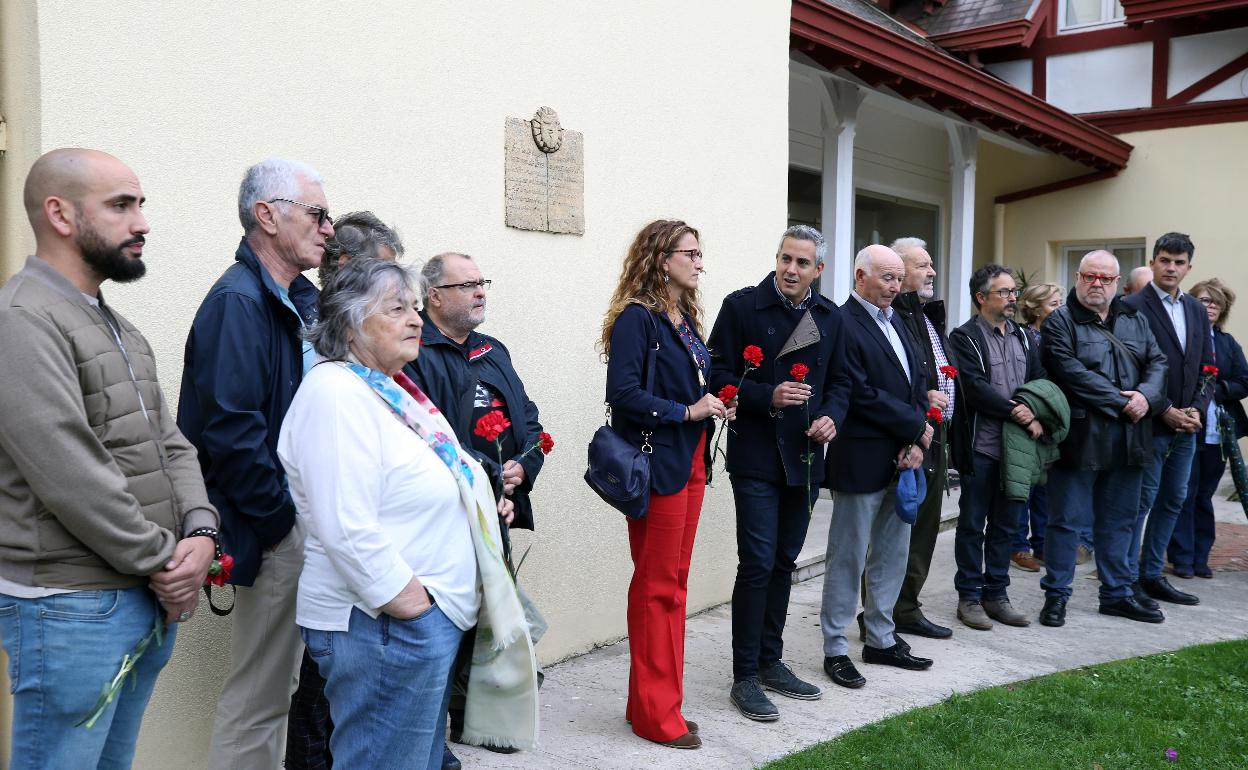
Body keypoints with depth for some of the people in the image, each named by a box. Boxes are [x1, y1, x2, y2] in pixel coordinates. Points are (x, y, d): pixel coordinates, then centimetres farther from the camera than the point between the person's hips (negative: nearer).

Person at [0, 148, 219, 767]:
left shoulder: (117, 327, 15)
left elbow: (169, 442, 12)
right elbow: (71, 477, -21)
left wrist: (199, 532, -5)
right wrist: (164, 562, -13)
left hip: (151, 600, 8)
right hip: (70, 607, -8)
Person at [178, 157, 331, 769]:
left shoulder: (300, 300, 12)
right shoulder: (238, 301, -16)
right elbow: (230, 428, -24)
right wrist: (281, 521, -16)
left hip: (306, 522, 9)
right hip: (274, 532, -9)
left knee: (277, 685, 19)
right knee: (258, 695, 4)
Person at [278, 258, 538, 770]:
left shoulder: (391, 389, 13)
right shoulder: (335, 392, -16)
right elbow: (348, 530, -25)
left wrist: (478, 499, 11)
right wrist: (409, 602, -20)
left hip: (435, 614, 10)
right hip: (385, 624, -10)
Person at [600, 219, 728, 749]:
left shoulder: (686, 318, 14)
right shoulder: (636, 318, -12)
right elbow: (623, 393, -20)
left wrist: (716, 403, 1)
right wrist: (687, 412, -18)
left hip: (691, 463, 9)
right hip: (657, 464, -8)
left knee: (675, 583, 13)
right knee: (656, 586, 0)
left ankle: (660, 700, 25)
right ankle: (654, 712, 12)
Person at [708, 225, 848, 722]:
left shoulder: (830, 317, 8)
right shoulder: (742, 306, -7)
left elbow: (839, 380, 14)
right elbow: (718, 376, -9)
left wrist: (832, 416, -6)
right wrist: (768, 396, -22)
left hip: (805, 457, 5)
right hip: (757, 457, -5)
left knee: (784, 562, 14)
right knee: (758, 563, -6)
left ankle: (770, 662, 28)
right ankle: (745, 677, 6)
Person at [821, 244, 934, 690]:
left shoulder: (894, 321, 13)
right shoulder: (843, 325, -14)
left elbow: (917, 381, 9)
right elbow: (863, 396, -20)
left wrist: (915, 442, -5)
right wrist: (917, 428, -10)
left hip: (901, 460, 8)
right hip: (862, 462, -8)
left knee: (893, 553, 16)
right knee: (848, 558, 3)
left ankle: (881, 639, 29)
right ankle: (835, 650, 15)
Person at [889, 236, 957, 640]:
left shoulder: (929, 315, 18)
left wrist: (948, 407, 13)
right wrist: (922, 399, -20)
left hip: (932, 439, 10)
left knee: (924, 527, 16)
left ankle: (906, 608, 28)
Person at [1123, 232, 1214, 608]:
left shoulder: (1197, 310, 13)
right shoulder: (1133, 307, -9)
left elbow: (1207, 367, 13)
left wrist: (1197, 410, -3)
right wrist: (1165, 412, -15)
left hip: (1186, 423, 7)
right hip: (1151, 423, -7)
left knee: (1173, 500, 12)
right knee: (1142, 500, -2)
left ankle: (1152, 575, 22)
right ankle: (1128, 580, 7)